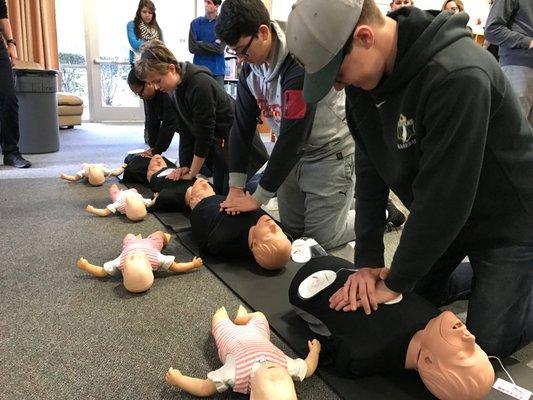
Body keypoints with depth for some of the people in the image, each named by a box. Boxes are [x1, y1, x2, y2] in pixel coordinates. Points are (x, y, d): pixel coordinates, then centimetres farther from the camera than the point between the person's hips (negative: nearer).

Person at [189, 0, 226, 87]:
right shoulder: (195, 23, 5)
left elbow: (220, 48, -7)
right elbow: (192, 47, -3)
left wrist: (200, 44, -5)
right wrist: (213, 45, -5)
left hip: (217, 70, -1)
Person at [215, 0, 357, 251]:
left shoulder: (301, 63, -29)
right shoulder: (250, 68, -4)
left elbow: (292, 137, -29)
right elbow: (242, 126, -1)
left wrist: (259, 198, -21)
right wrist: (235, 188, -5)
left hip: (331, 152, -7)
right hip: (294, 153, 7)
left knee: (321, 239, -3)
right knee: (292, 230, 13)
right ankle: (346, 198, 34)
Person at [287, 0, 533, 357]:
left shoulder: (458, 76, -35)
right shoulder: (363, 75, -11)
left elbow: (444, 194, -32)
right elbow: (370, 171, -8)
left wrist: (396, 281, -21)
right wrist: (367, 261, -10)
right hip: (440, 217, 6)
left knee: (487, 342, -1)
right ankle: (485, 277, 34)